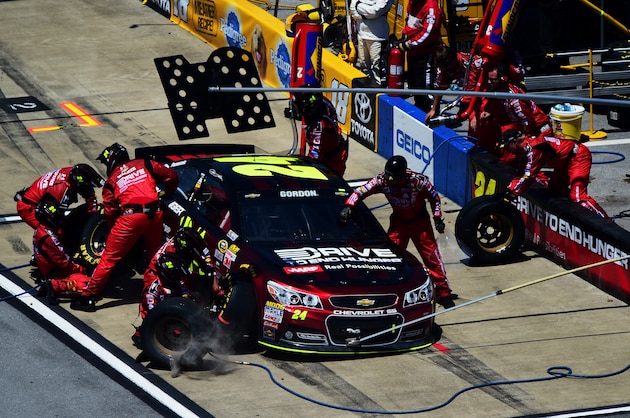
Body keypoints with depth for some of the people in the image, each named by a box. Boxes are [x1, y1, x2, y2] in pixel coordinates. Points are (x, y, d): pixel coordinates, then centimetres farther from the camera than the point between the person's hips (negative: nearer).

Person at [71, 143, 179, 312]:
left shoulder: (111, 180, 14)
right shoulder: (145, 164, 19)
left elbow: (110, 212, 9)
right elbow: (170, 176, 15)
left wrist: (114, 226, 25)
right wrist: (168, 194, 33)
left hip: (130, 216, -3)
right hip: (154, 213, 3)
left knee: (109, 258, 2)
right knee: (155, 254, 26)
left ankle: (89, 297, 0)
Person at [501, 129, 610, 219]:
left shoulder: (533, 149, -21)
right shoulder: (527, 147, 11)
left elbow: (529, 176, -24)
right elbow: (522, 173, 18)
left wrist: (513, 193, -17)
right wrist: (509, 189, 10)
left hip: (578, 157, -11)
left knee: (577, 196, -21)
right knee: (555, 188, 20)